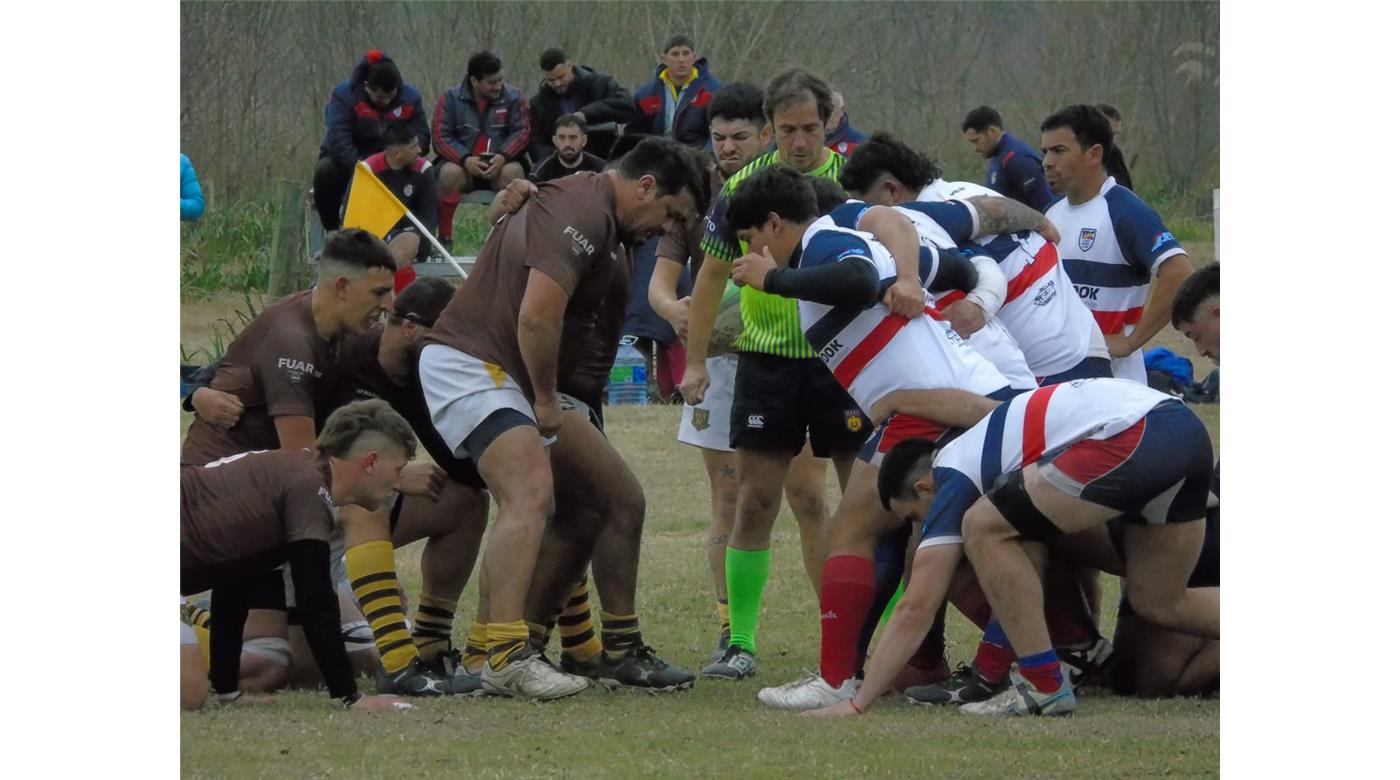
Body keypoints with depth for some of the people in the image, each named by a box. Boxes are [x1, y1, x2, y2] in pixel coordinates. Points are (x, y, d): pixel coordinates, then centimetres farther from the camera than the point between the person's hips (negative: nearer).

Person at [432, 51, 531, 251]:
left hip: (500, 165, 0)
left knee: (513, 172, -33)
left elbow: (521, 132, -4)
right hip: (463, 164, 0)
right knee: (450, 172, -33)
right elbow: (441, 138, -6)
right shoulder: (451, 99, 1)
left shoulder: (513, 98, 3)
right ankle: (444, 237, -22)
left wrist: (502, 157, -23)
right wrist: (466, 160, -23)